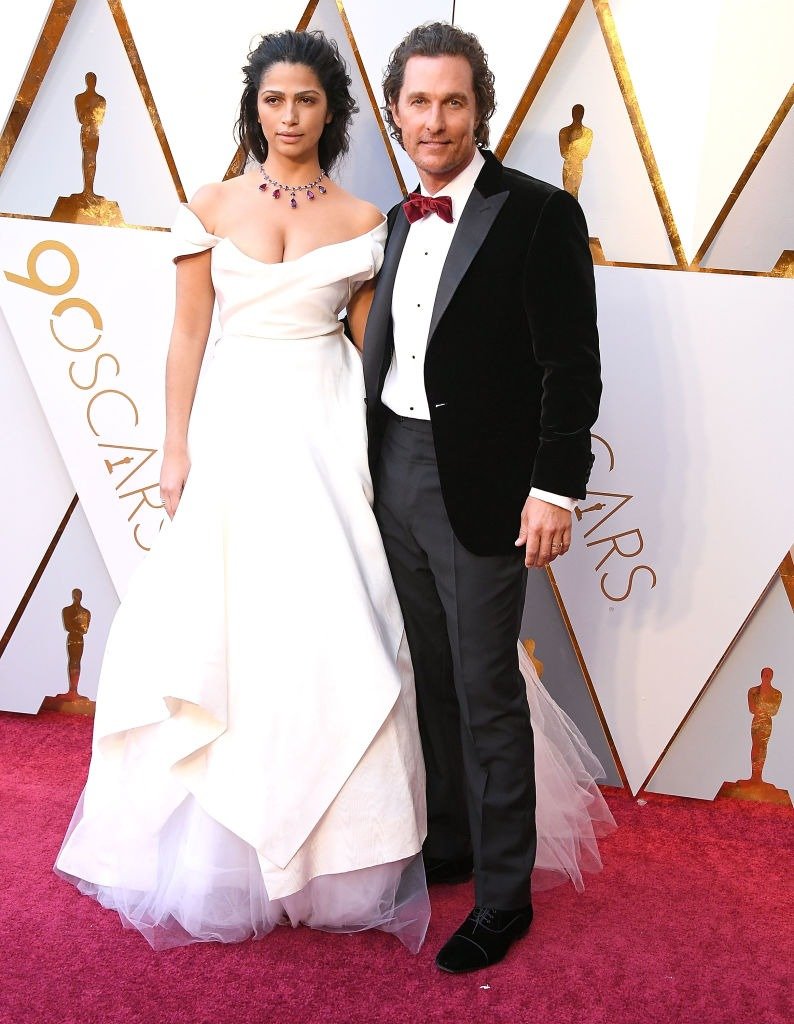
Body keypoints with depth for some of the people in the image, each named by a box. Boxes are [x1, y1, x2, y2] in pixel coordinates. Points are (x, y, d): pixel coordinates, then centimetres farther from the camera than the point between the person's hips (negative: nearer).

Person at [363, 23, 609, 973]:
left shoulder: (539, 213, -10)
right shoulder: (402, 219, 11)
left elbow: (572, 366, -13)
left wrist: (556, 487, -17)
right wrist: (372, 464, 14)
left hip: (480, 488, -6)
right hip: (395, 473, 7)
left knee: (487, 691, 2)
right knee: (431, 678, 18)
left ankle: (504, 893, 18)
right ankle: (447, 843, 36)